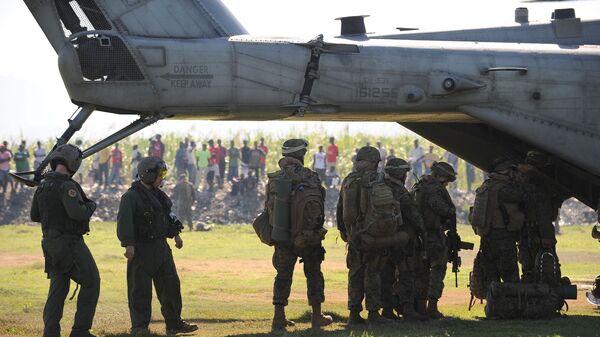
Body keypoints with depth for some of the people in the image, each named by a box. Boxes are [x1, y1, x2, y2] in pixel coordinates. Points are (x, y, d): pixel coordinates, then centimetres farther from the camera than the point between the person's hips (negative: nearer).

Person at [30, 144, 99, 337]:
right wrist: (90, 206, -10)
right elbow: (76, 212, -29)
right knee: (91, 282, 2)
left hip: (50, 242, 8)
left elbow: (34, 216, 16)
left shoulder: (42, 186, 8)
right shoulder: (66, 186, -18)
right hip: (69, 242, -8)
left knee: (58, 288, 12)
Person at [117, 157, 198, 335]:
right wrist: (128, 245, -27)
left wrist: (175, 233, 21)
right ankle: (139, 326, 4)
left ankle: (174, 323, 17)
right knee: (140, 289, -3)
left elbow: (167, 215, 26)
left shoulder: (158, 194, 14)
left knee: (171, 285, 10)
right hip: (141, 249, -8)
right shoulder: (131, 196, -13)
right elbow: (124, 221, -20)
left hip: (161, 247, 8)